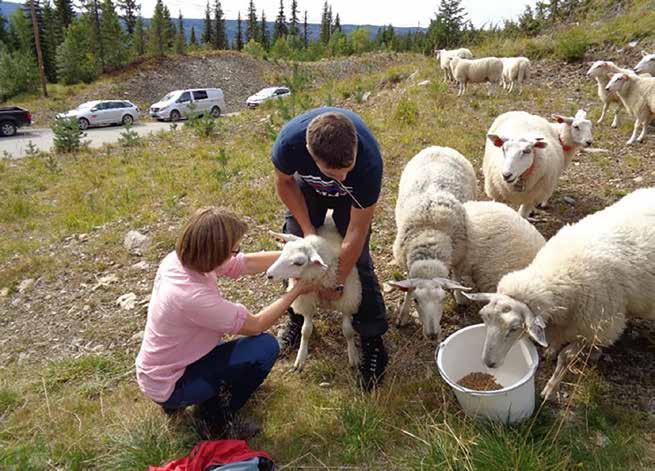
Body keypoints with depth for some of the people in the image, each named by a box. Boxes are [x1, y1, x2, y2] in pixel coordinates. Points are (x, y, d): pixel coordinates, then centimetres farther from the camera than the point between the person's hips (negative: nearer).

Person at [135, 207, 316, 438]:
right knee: (266, 347, -15)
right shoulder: (194, 296, -36)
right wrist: (296, 291, -12)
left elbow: (247, 263, -4)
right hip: (168, 387, -8)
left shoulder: (179, 259, -12)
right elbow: (256, 325, -22)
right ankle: (217, 418, 4)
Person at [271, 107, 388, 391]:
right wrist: (307, 227, -18)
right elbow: (284, 183, -14)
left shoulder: (369, 161, -44)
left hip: (352, 195, -2)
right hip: (306, 187, 2)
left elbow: (356, 232, -31)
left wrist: (337, 283, -21)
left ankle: (373, 342, 5)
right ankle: (296, 317, 25)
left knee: (358, 261, -10)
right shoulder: (290, 141, -41)